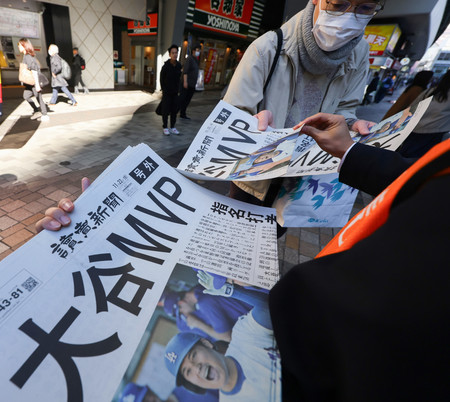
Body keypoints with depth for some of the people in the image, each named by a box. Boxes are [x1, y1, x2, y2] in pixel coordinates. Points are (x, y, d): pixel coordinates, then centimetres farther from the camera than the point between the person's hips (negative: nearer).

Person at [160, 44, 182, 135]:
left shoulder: (179, 65, 0)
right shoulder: (166, 66, -12)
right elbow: (161, 79, -3)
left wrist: (177, 89, 7)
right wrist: (164, 90, 0)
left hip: (175, 92, 4)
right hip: (166, 92, -4)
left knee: (174, 109, 7)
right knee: (166, 110, 0)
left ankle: (172, 127, 18)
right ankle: (165, 128, 10)